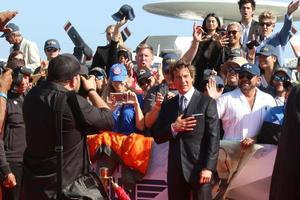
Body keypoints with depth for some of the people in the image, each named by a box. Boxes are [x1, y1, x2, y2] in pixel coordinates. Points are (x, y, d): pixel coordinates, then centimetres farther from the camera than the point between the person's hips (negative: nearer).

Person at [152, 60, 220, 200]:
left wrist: (208, 167, -14)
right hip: (175, 169, 4)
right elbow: (157, 137, 11)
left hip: (199, 167, -4)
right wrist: (173, 128, -9)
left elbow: (213, 137, -6)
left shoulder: (207, 103, 0)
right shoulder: (168, 105, 13)